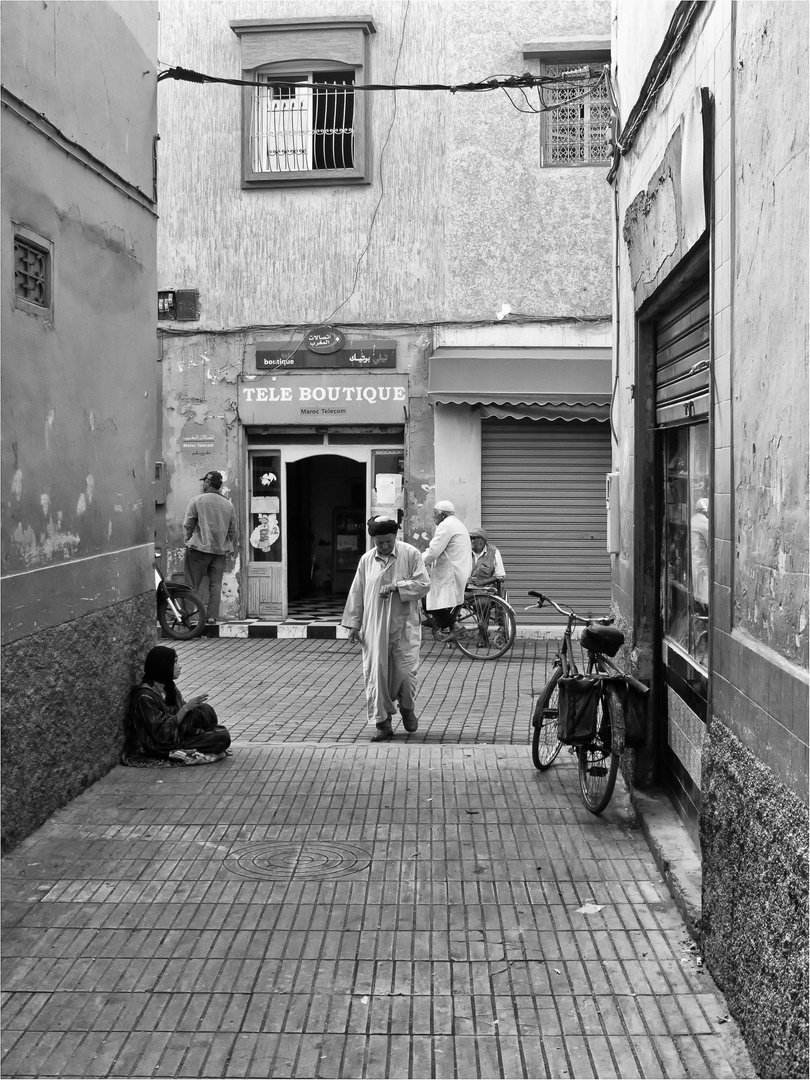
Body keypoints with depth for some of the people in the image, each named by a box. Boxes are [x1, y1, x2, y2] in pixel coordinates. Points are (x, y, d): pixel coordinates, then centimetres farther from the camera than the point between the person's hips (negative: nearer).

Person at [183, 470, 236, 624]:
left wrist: (188, 541, 9)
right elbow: (233, 530, 10)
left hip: (199, 548, -3)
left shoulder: (197, 500, -5)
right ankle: (212, 616, 2)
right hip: (220, 550, 3)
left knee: (192, 584, 2)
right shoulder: (228, 504, 7)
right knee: (215, 584, 6)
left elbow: (188, 525, -4)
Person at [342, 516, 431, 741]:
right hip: (374, 627, 2)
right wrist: (353, 624, 7)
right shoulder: (366, 560, 5)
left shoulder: (411, 554, -2)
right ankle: (383, 722, 8)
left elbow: (423, 585, -7)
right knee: (376, 673, -1)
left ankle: (407, 709, 27)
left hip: (404, 624, -2)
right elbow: (357, 593, 9)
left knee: (405, 671, -3)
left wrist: (396, 586, -18)